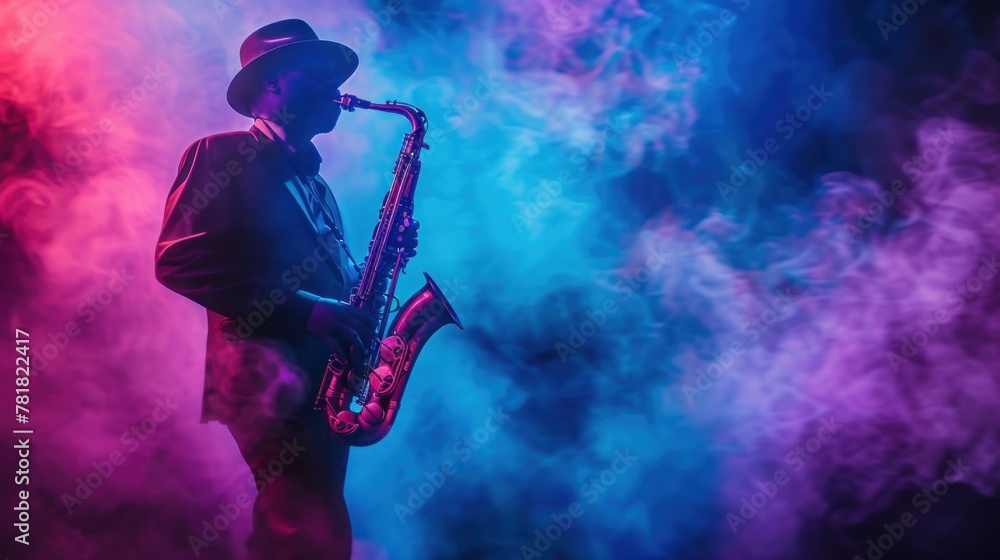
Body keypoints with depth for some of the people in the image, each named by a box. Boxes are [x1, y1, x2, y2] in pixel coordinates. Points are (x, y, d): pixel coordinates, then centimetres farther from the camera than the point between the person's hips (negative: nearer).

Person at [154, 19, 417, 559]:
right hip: (268, 376, -9)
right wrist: (302, 310, -19)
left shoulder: (313, 182, 25)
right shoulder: (222, 153, -1)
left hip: (324, 379, 9)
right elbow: (179, 261, -13)